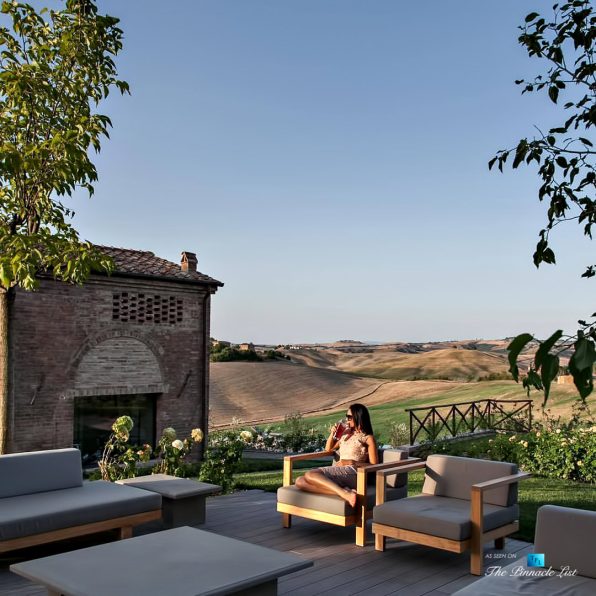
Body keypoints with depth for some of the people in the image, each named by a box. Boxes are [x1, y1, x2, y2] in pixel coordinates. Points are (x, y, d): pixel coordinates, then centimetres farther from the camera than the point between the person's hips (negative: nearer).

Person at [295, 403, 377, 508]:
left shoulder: (368, 438, 6)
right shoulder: (346, 434, 26)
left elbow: (374, 465, -1)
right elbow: (328, 449, 34)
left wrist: (353, 463, -12)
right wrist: (333, 433, 17)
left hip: (352, 473, -8)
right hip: (337, 472, 8)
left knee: (310, 475, -30)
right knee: (300, 481, -21)